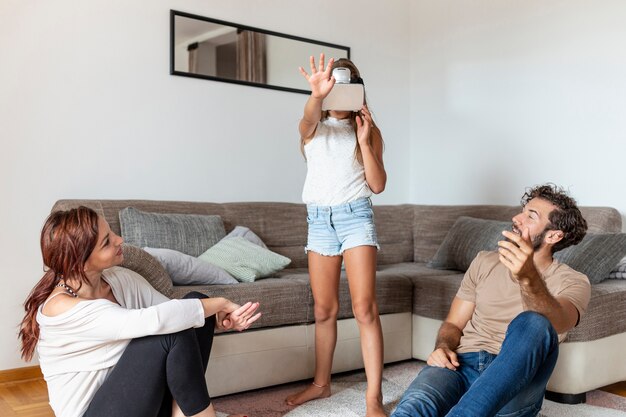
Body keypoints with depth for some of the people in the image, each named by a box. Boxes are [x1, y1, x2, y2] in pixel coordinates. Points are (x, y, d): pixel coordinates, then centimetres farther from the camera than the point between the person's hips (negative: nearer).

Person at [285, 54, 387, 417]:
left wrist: (364, 142, -12)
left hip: (356, 216, -2)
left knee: (365, 308, -11)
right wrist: (317, 95, -43)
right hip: (319, 219, 2)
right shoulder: (314, 128, 7)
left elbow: (378, 185, 0)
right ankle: (322, 383, 25)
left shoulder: (369, 130, 6)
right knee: (324, 310, 9)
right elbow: (309, 117, -20)